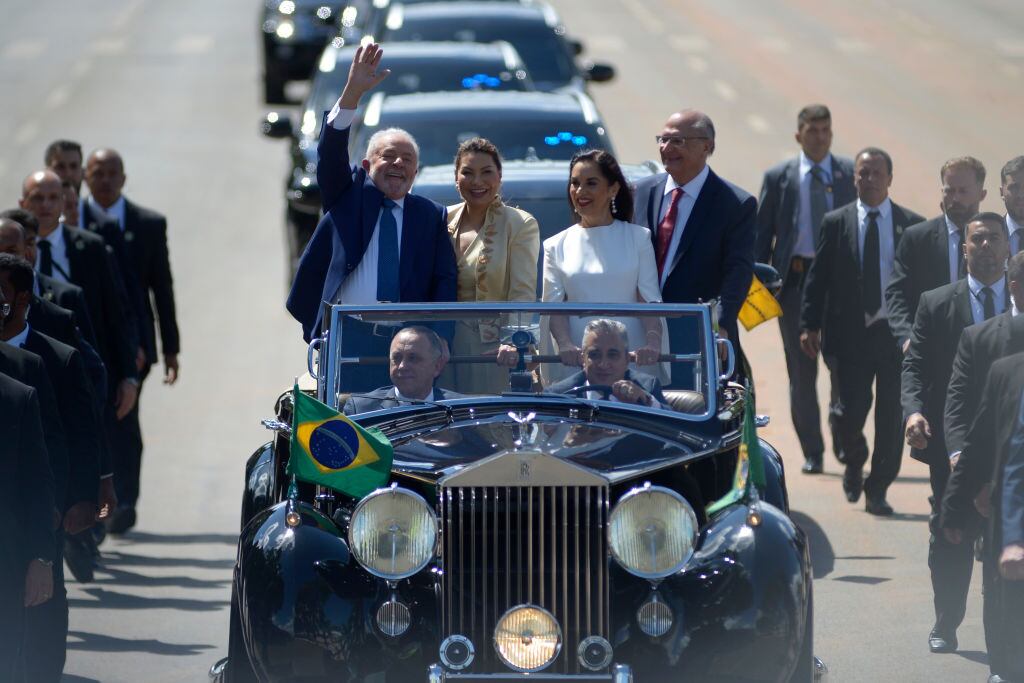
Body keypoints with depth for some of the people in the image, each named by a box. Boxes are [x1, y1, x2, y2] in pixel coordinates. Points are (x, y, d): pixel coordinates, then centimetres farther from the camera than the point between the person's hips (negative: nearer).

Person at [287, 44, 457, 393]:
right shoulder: (348, 195, 11)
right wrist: (353, 91, -19)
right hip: (343, 335, -1)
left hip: (406, 339, 1)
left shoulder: (431, 216, 13)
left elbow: (445, 281, 9)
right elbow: (331, 152, -5)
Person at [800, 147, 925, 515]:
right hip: (849, 333, 0)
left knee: (891, 416, 0)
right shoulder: (836, 223, 4)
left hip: (896, 333, 0)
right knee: (852, 410, -3)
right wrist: (809, 325, -2)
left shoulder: (912, 225, 4)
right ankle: (854, 464, 29)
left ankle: (878, 490, 11)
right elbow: (817, 278, 5)